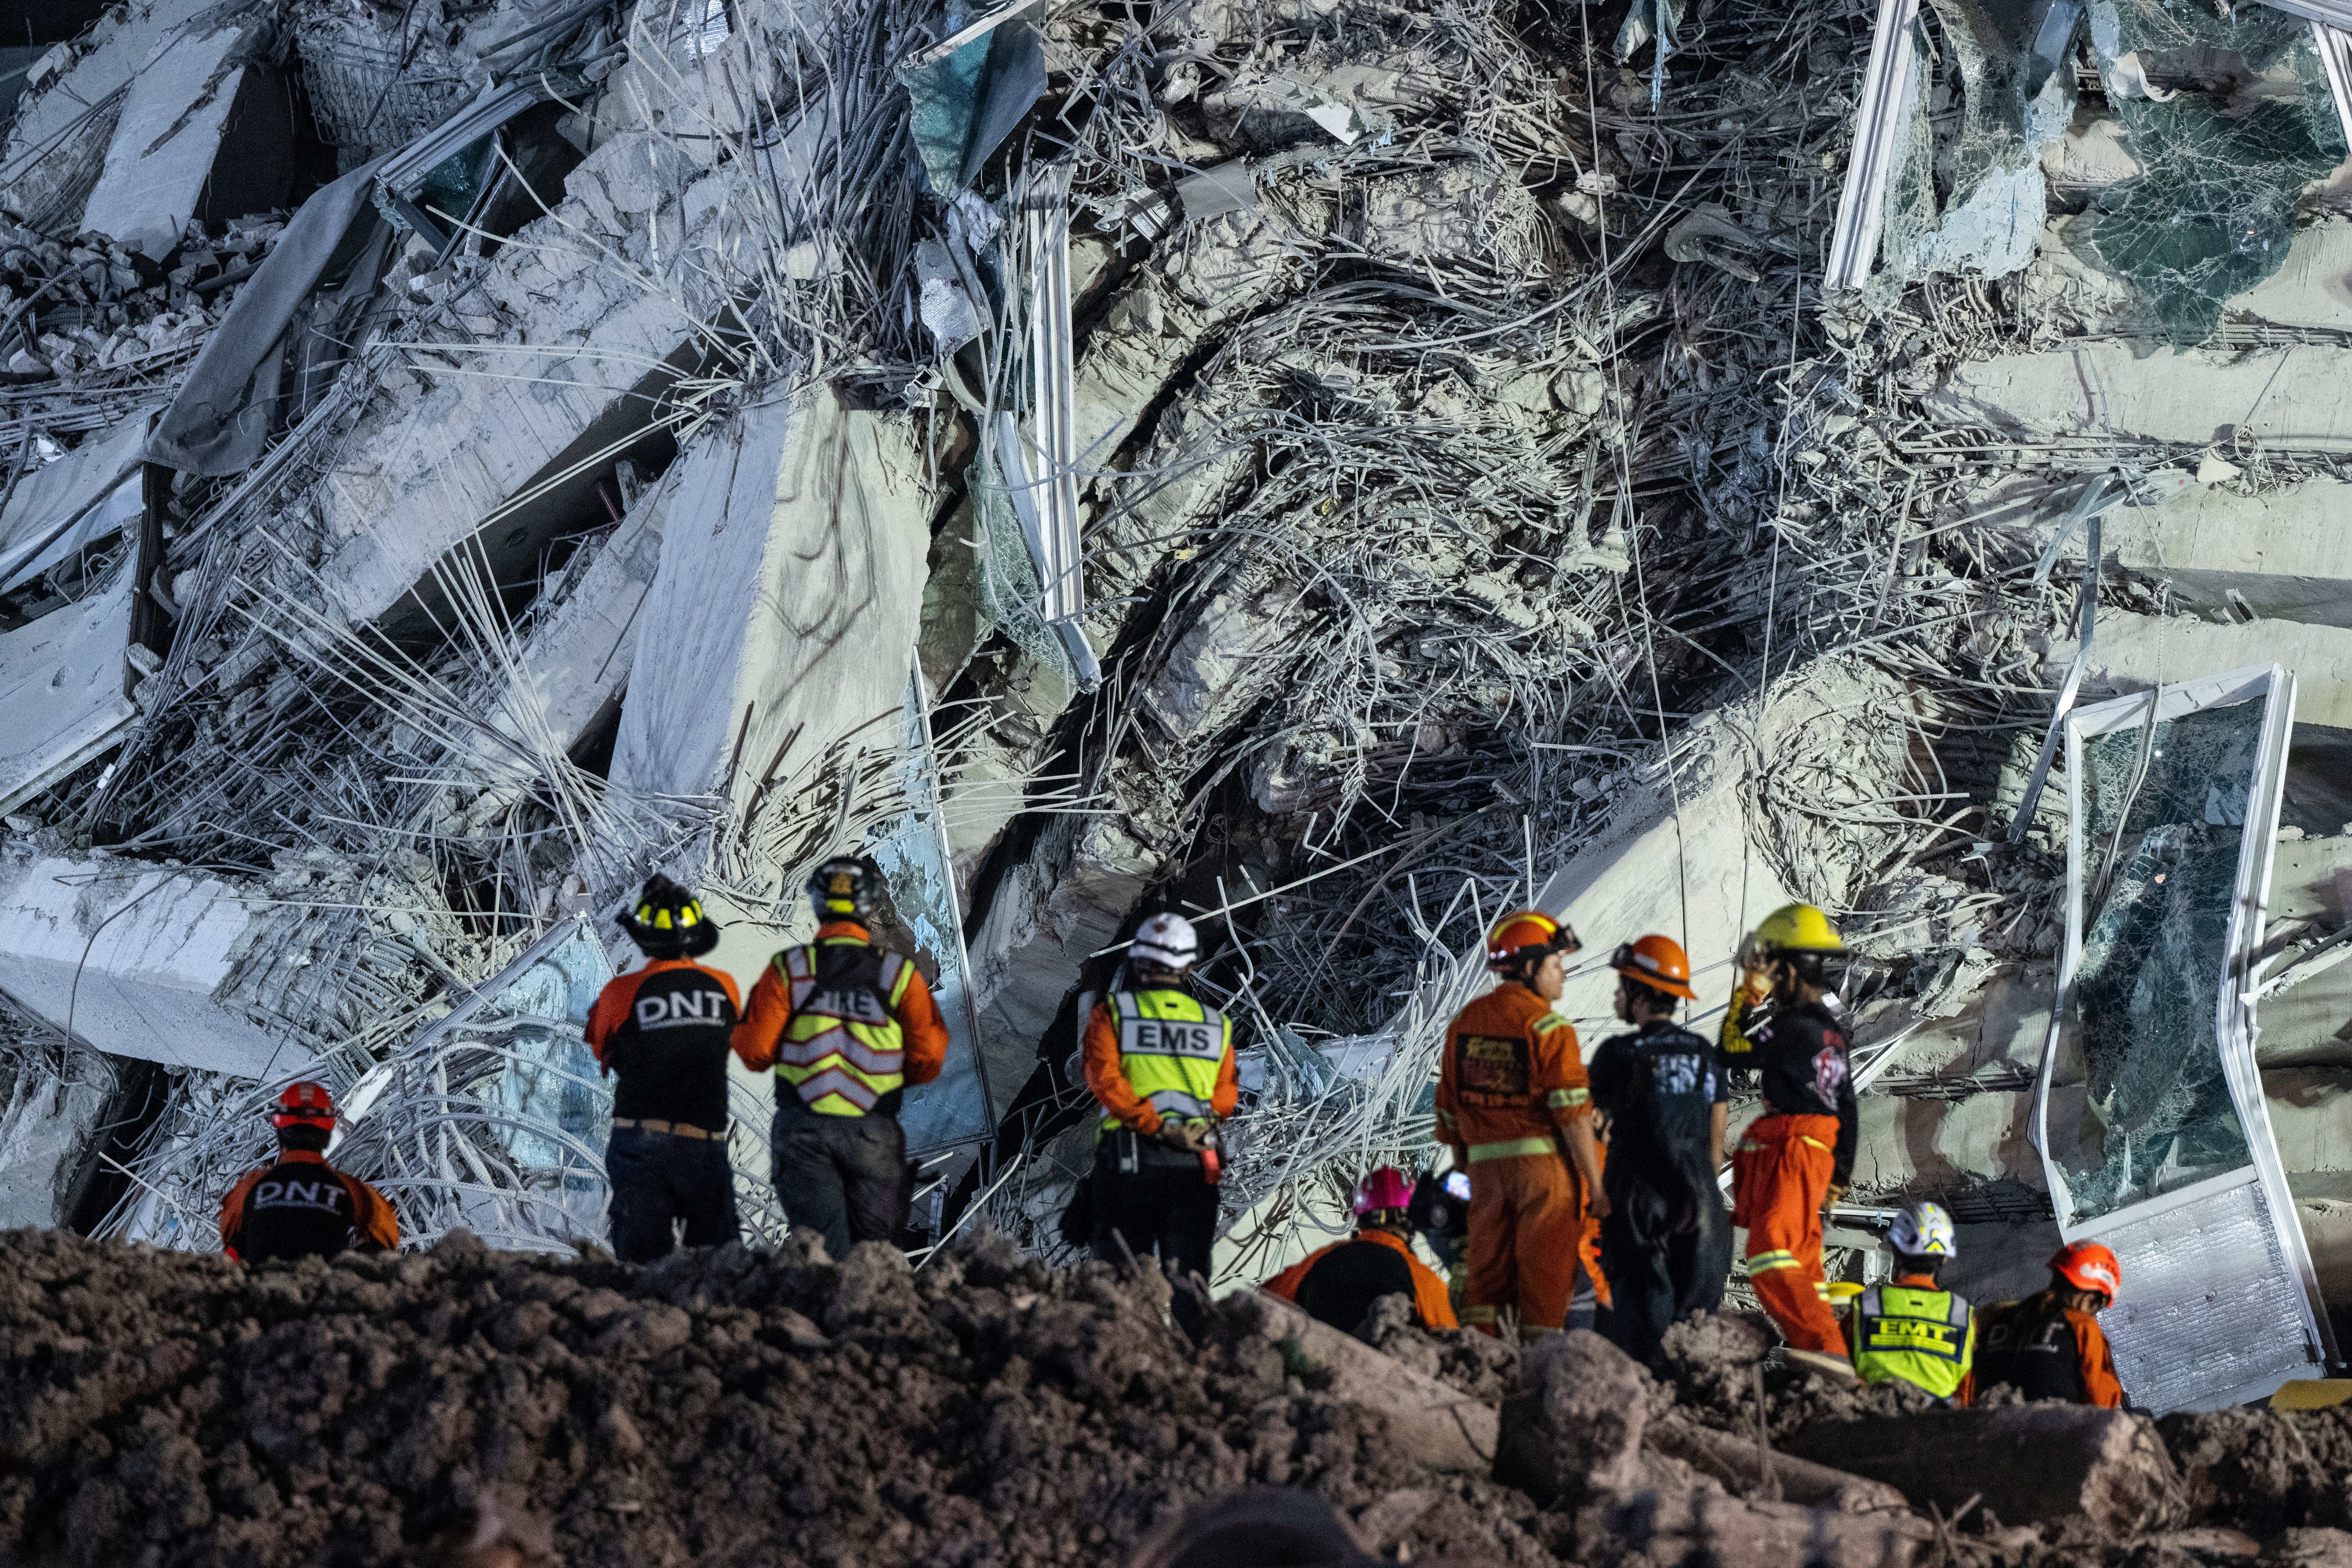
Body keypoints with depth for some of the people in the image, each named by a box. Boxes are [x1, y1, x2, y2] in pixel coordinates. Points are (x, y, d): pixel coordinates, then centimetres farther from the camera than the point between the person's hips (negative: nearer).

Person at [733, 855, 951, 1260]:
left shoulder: (788, 969, -2)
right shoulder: (900, 973, -1)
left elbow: (756, 1053, -4)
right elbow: (929, 1060, -2)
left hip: (804, 1132, 0)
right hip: (873, 1133, 0)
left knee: (823, 1253, -2)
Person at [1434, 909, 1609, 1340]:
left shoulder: (1464, 1023, 9)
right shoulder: (1548, 1027, -10)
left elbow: (1449, 1111, 13)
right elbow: (1574, 1113, -15)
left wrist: (1465, 1169, 22)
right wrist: (1596, 1184, -12)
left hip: (1485, 1164, 5)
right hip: (1545, 1160, -5)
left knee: (1487, 1276, 10)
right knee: (1546, 1276, 1)